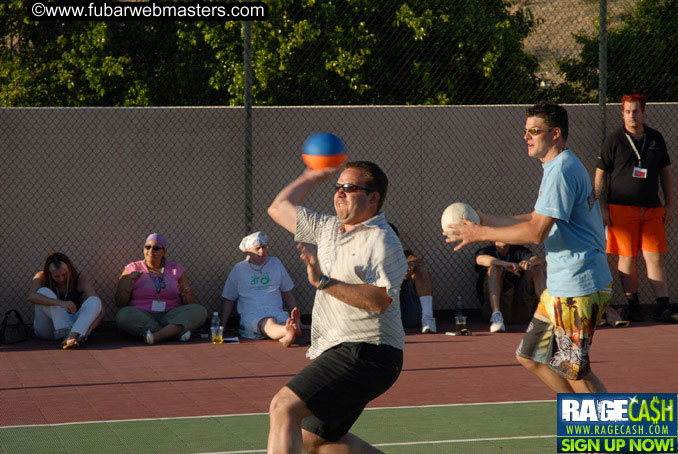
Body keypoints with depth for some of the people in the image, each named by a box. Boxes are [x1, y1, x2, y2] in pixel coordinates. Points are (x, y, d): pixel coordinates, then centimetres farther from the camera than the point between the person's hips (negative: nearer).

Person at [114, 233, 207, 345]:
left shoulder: (176, 269, 13)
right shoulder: (132, 269, 9)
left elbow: (191, 303, 12)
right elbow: (119, 302, 4)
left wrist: (186, 294, -11)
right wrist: (130, 284, -13)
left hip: (169, 316, 1)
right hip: (141, 317, -1)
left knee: (199, 311, -22)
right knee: (123, 316, -33)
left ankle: (157, 336, -39)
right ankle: (178, 332, -30)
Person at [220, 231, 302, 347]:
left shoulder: (276, 263, 19)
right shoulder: (239, 269, 12)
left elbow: (288, 294, 25)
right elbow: (229, 301, 18)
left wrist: (296, 316, 14)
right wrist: (221, 327, 11)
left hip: (277, 313, 3)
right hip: (251, 315, -3)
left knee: (286, 322, -38)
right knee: (269, 324, -41)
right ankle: (290, 331, -75)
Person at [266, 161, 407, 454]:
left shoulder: (382, 241, -11)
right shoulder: (327, 228, 15)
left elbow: (380, 300, -25)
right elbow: (279, 209, 28)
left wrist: (324, 282, -29)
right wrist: (312, 177, 28)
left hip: (366, 353, -10)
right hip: (334, 353, 10)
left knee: (284, 406, -23)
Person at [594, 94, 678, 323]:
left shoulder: (655, 139, 11)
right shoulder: (614, 141, 1)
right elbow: (600, 176, 3)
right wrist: (602, 208, -4)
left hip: (652, 209, 3)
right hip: (622, 209, -3)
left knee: (656, 257, -3)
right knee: (627, 258, 0)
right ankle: (633, 305, 10)